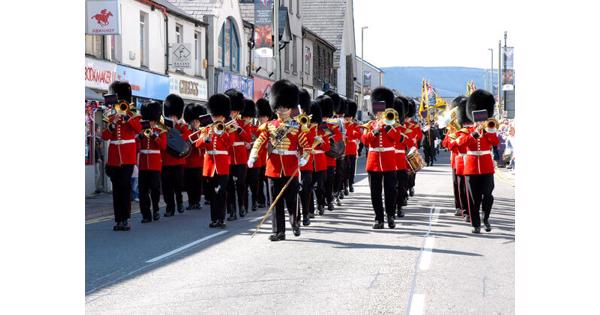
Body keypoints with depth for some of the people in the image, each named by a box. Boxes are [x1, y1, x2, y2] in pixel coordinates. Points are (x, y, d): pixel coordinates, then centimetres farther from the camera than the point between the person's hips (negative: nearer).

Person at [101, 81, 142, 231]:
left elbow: (138, 129, -18)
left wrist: (127, 115, -21)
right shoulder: (112, 118, 13)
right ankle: (118, 220, 6)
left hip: (127, 158, -4)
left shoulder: (133, 117, 3)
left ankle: (125, 219, -6)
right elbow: (105, 136, 1)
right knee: (116, 189, 4)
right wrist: (113, 124, -14)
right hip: (114, 159, 4)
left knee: (125, 187, -9)